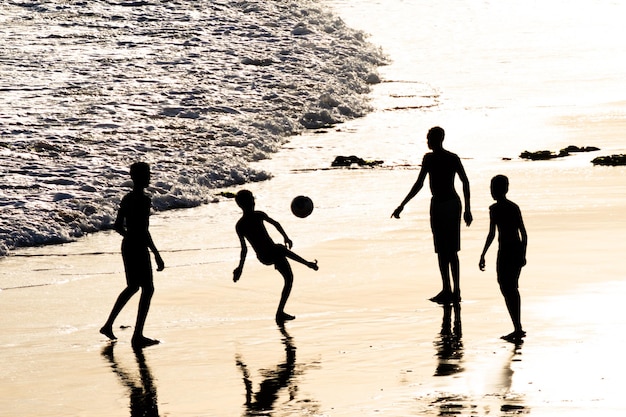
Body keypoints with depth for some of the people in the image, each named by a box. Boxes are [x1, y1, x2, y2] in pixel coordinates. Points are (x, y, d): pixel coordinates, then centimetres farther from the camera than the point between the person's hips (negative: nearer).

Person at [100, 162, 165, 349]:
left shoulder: (126, 199, 7)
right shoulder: (144, 200, -18)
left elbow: (118, 226, 14)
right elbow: (144, 230, -23)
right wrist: (157, 255, -20)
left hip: (127, 245, 9)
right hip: (139, 248, -9)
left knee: (132, 287, 23)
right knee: (147, 289, 1)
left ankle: (108, 325, 26)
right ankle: (138, 336, 0)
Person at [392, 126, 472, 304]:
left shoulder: (429, 158, -9)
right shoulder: (453, 158, 8)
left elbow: (419, 184, -14)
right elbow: (465, 182, 7)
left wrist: (402, 206, -11)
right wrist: (467, 209, 12)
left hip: (439, 204, -6)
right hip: (454, 202, 6)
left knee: (442, 250, -1)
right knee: (452, 251, 12)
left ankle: (447, 290, -2)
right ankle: (456, 291, 13)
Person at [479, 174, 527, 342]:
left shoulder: (495, 208, -8)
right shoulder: (514, 207, 10)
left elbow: (492, 234, -13)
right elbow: (523, 232, 11)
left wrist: (483, 255, -9)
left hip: (505, 251, -7)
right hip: (518, 249, 7)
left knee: (506, 289, -2)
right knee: (513, 288, 17)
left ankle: (518, 329, -7)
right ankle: (518, 328, 22)